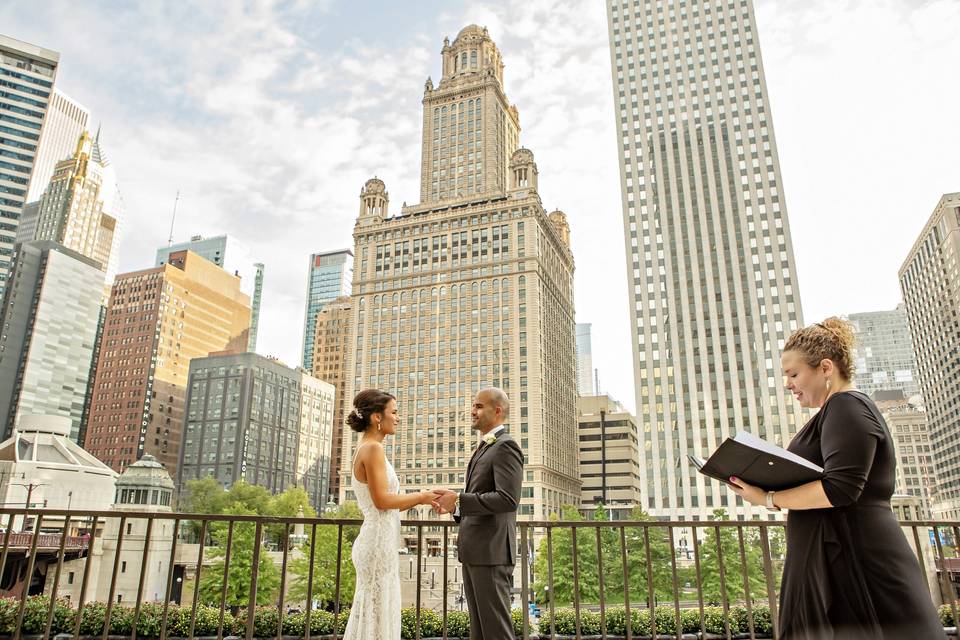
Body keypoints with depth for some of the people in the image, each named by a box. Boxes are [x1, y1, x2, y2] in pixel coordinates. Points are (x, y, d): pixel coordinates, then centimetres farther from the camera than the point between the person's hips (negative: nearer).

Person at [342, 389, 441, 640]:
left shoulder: (368, 449, 15)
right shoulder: (373, 448, -14)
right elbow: (382, 500, -20)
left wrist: (420, 498, 8)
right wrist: (420, 497, -8)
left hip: (378, 542, 10)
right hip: (379, 542, -10)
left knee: (376, 614, 14)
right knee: (377, 616, -1)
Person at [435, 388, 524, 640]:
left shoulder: (506, 446, -11)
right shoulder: (484, 448, 19)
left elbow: (508, 499, -22)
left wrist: (459, 499, -20)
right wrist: (455, 507, 8)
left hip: (491, 551, -10)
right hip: (474, 552, 10)